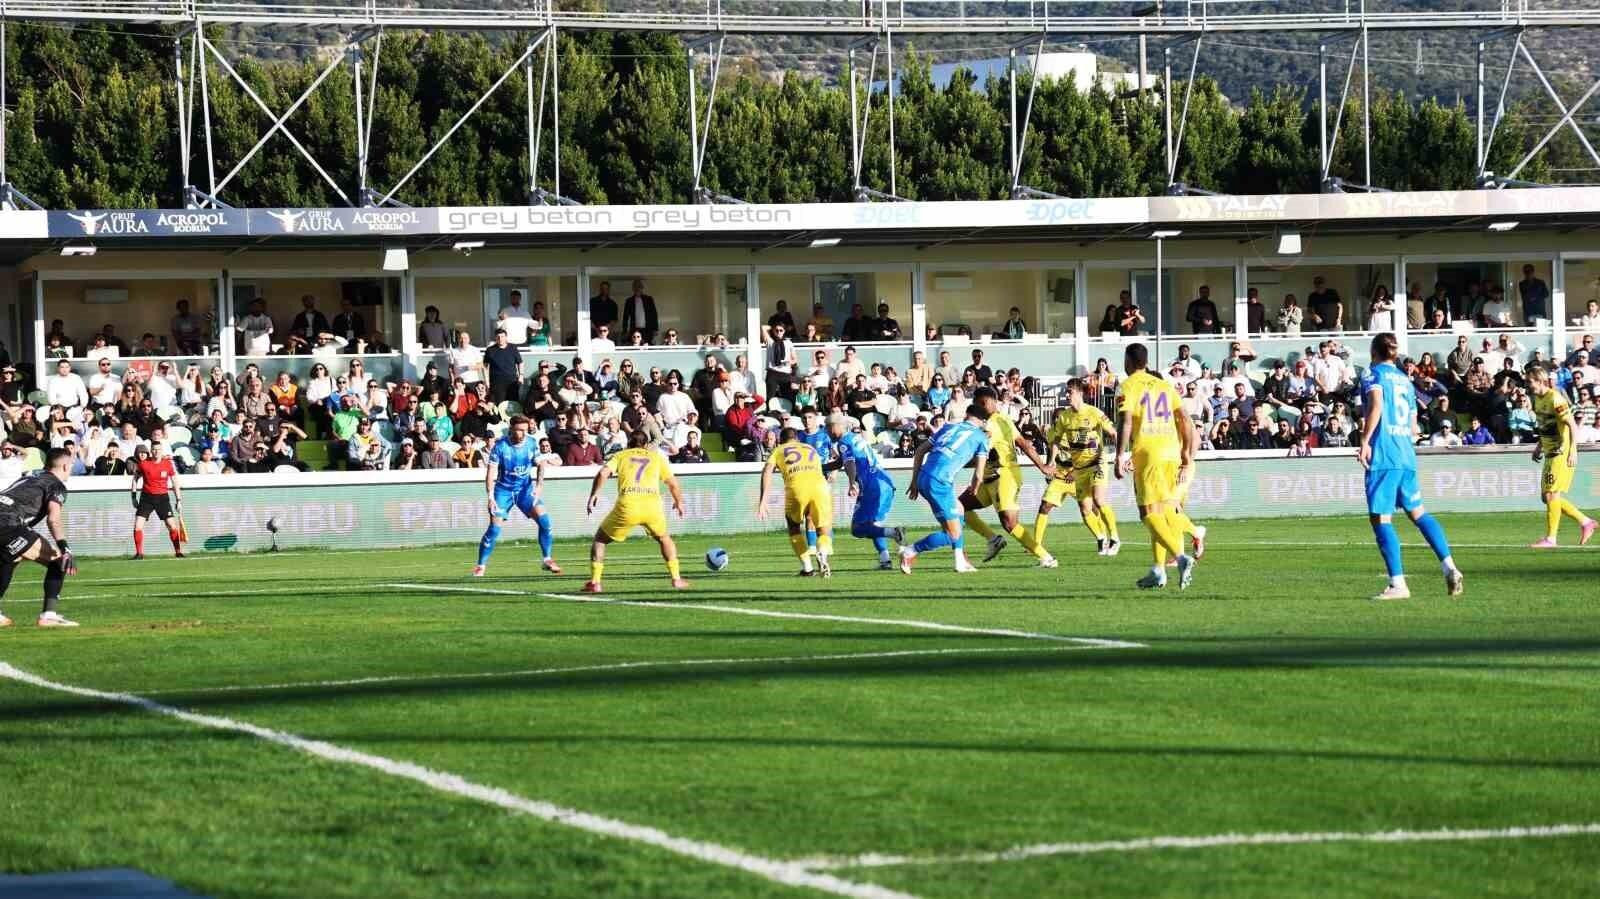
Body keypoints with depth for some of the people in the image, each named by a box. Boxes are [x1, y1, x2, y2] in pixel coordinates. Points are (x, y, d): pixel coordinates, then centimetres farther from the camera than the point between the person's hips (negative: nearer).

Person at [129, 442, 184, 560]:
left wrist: (179, 501, 3)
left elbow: (175, 483, 4)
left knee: (172, 524, -7)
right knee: (137, 525, -9)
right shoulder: (143, 463, -5)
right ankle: (139, 553, 1)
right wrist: (134, 496, 5)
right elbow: (135, 478, 9)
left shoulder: (168, 464, -4)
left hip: (163, 497, 0)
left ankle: (178, 552, 5)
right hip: (146, 496, 0)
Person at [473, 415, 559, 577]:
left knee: (544, 519, -14)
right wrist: (490, 496, -25)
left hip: (525, 488, 3)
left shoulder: (531, 444, -6)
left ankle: (547, 560, -2)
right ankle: (481, 566, 3)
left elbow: (540, 465, 4)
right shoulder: (500, 447, -16)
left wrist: (539, 484, -12)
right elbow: (491, 471, -16)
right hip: (504, 489, -3)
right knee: (494, 527, -11)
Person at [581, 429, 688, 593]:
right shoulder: (656, 457, 24)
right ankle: (676, 579, 23)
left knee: (600, 539, 18)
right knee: (664, 538, 31)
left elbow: (603, 473, 2)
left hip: (627, 505, -2)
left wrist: (594, 494, 11)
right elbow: (673, 484, 22)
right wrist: (679, 501, 39)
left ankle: (594, 583, 6)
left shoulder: (621, 456, 20)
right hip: (653, 504, 2)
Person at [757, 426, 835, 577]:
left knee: (794, 525, 25)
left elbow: (767, 471, 9)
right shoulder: (811, 449, 36)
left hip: (796, 487, -1)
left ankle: (806, 567, 15)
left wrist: (762, 501, 1)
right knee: (824, 530, 14)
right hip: (819, 484, 1)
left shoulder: (779, 451, 26)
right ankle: (823, 553, -20)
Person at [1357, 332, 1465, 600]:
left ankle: (1397, 584, -11)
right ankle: (1450, 568, 8)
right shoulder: (1405, 380, 20)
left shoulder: (1372, 373, 1)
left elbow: (1376, 404, -18)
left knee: (1380, 518, -5)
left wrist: (1364, 441, -17)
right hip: (1407, 456, 7)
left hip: (1382, 456, -7)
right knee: (1418, 512, 17)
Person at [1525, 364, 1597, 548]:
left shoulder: (1555, 399, -17)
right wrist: (1539, 446, 18)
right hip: (1550, 453, 10)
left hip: (1562, 454, -10)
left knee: (1552, 495, -9)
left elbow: (1572, 425, -19)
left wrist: (1573, 452, -22)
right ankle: (1585, 522, 19)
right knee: (1547, 497, 9)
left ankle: (1550, 539, -4)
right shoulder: (1538, 399, 11)